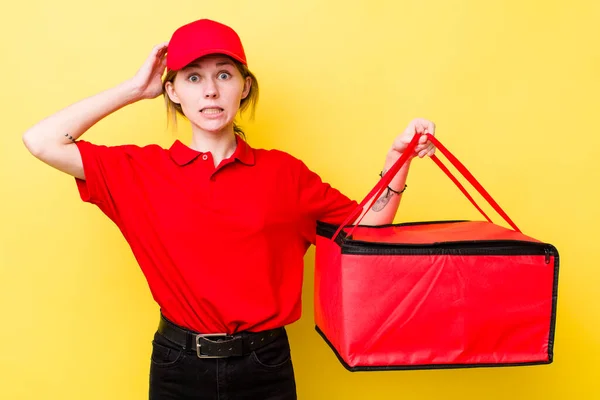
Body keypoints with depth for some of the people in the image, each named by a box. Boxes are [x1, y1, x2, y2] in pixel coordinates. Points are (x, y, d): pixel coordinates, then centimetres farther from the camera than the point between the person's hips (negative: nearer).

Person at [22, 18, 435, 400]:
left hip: (265, 365, 0)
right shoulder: (142, 170, -1)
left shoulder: (283, 172, -1)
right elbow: (41, 141, -7)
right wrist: (135, 88, -4)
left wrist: (398, 159, -9)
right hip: (178, 366, 0)